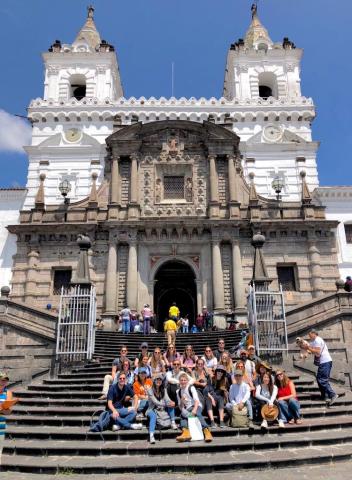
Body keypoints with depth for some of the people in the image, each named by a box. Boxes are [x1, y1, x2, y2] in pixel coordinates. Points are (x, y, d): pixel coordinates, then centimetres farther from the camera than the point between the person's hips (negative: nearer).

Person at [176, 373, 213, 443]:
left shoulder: (191, 388, 0)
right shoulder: (178, 392, 12)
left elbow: (196, 400, -14)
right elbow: (180, 407, 13)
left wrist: (194, 409, -31)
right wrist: (181, 401, -9)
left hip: (197, 406, -3)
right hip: (187, 409, 4)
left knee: (198, 414, -36)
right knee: (182, 414, -29)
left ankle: (207, 431, -48)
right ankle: (185, 432, -44)